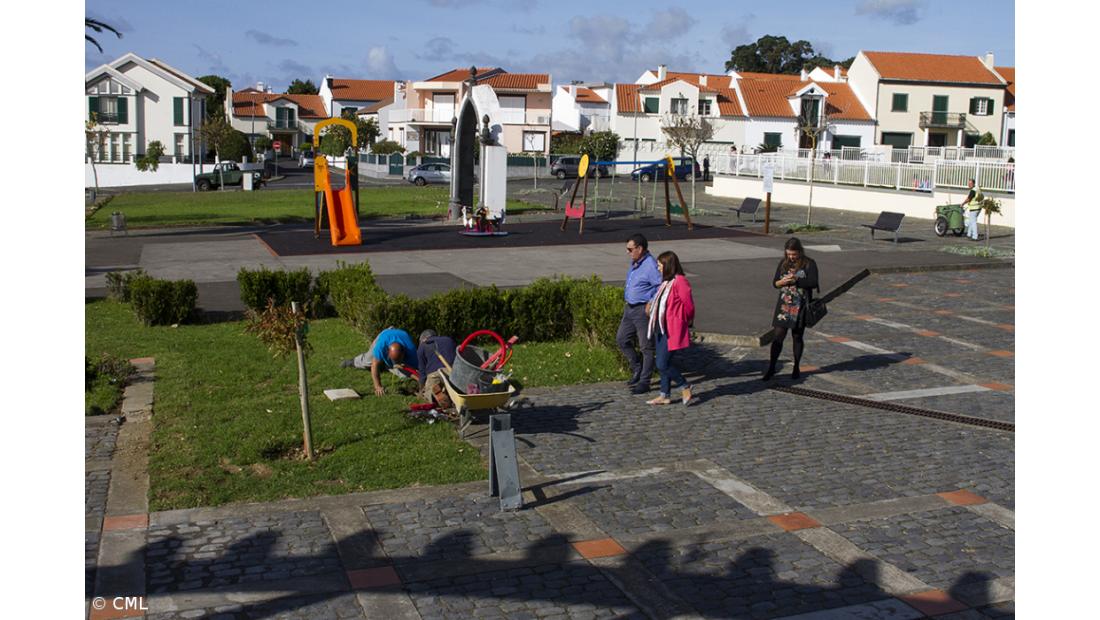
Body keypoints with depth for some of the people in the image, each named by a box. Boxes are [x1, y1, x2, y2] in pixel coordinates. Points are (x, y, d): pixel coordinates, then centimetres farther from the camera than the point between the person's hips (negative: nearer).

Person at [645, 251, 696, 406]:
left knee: (663, 365, -10)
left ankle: (685, 387, 7)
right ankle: (664, 396, 20)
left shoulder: (680, 281, -16)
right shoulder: (666, 282, 14)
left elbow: (688, 305, -13)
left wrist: (686, 322, 1)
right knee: (663, 364, 12)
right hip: (661, 329, 10)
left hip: (672, 331, -9)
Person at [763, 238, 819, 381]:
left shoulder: (809, 264, -5)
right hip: (784, 304, 2)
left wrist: (795, 280, -20)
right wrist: (782, 282, -14)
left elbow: (813, 283, -15)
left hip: (800, 306, -2)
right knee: (777, 336, -4)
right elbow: (774, 282, 7)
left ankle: (796, 368, 21)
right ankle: (771, 368, 1)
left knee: (797, 337, 8)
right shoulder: (783, 263, 6)